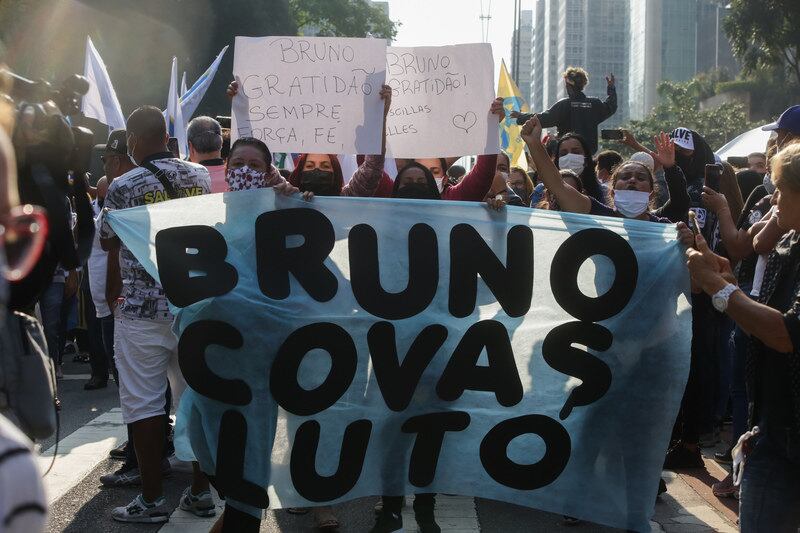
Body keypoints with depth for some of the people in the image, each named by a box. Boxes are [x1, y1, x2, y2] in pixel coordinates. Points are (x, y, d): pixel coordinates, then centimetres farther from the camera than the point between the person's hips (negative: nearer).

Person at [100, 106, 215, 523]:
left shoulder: (124, 186, -9)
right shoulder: (202, 177, 3)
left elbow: (107, 242, 3)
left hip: (143, 309, -4)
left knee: (144, 403, 3)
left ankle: (152, 500, 6)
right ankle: (200, 492, 16)